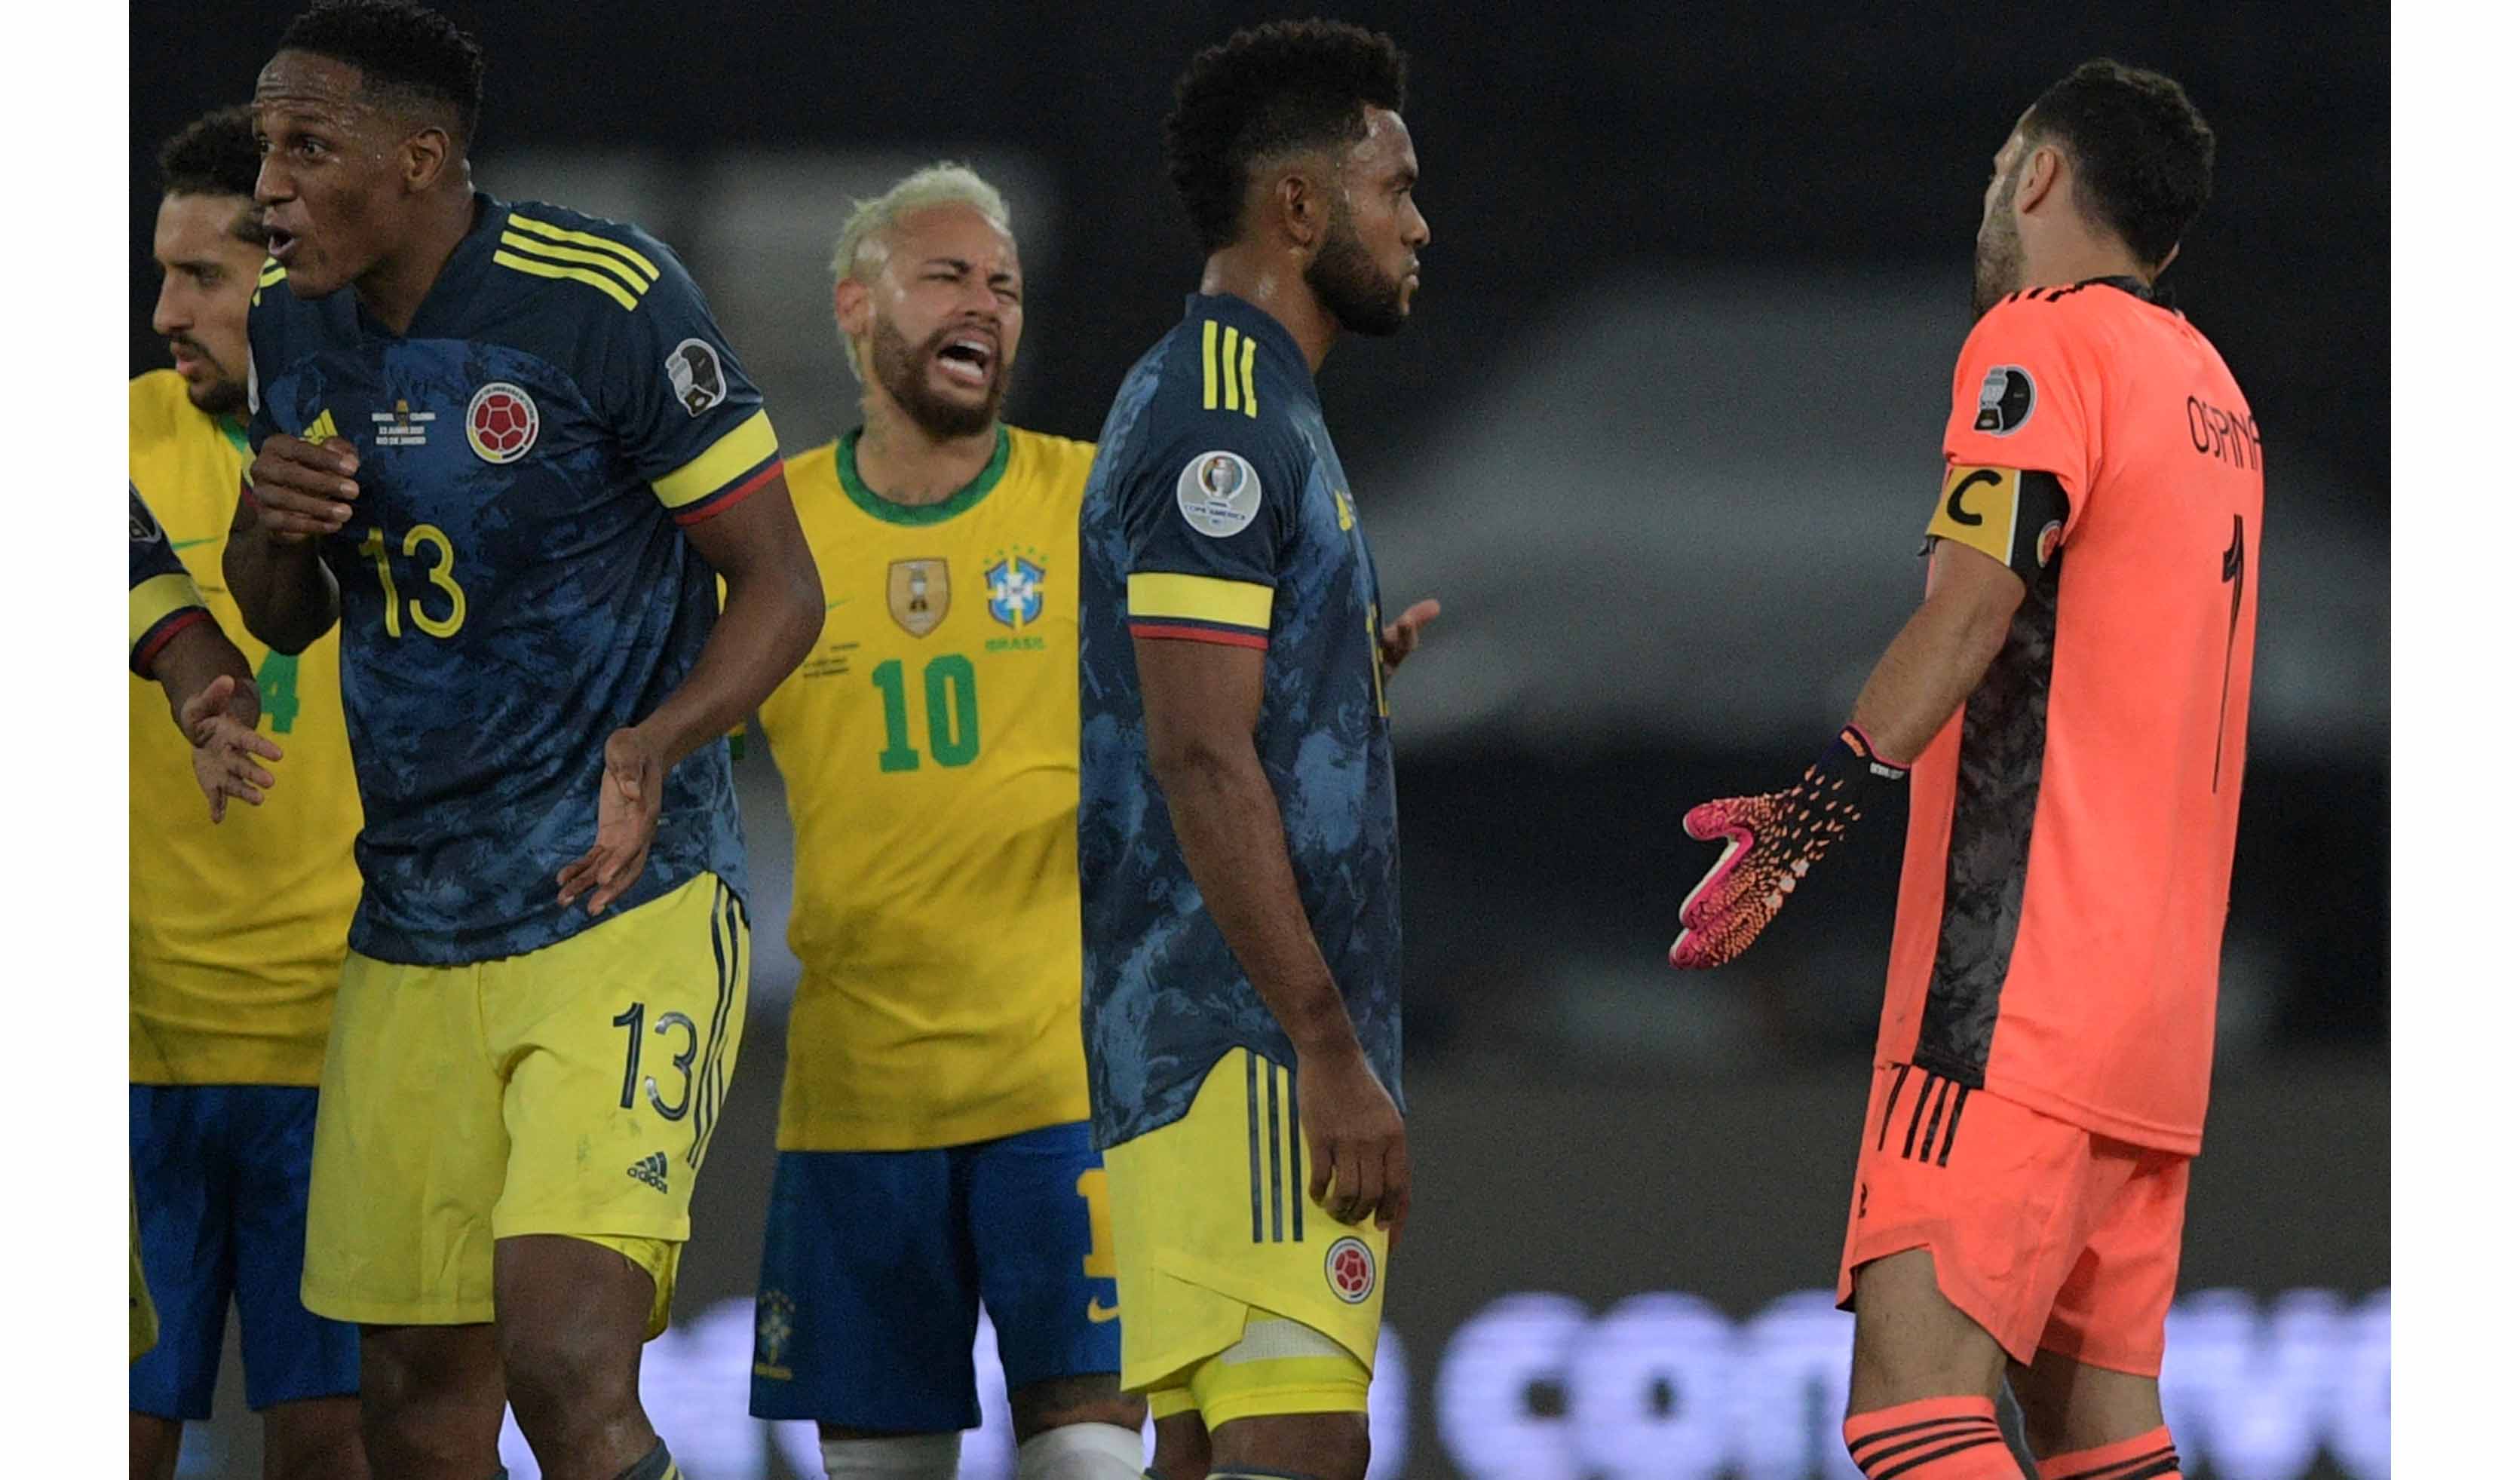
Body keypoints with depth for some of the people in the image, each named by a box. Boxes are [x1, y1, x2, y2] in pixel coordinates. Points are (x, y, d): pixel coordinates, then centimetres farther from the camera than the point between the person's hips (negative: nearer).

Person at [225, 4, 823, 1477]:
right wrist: (272, 527, -4)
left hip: (625, 910, -7)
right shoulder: (295, 325, 7)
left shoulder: (609, 299, -13)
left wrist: (655, 744, -27)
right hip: (414, 933, 7)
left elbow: (781, 585, -8)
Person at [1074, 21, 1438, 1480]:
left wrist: (1359, 667, 16)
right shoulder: (1220, 416, -11)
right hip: (1249, 1036, -10)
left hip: (1260, 1045, 10)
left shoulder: (1248, 410, 21)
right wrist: (1330, 1049, -21)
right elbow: (1200, 763, -19)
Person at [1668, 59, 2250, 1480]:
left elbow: (1974, 604, -17)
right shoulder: (2212, 392, 22)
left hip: (2018, 985, -9)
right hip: (2159, 993, 9)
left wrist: (1820, 810, -22)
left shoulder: (2043, 339, -4)